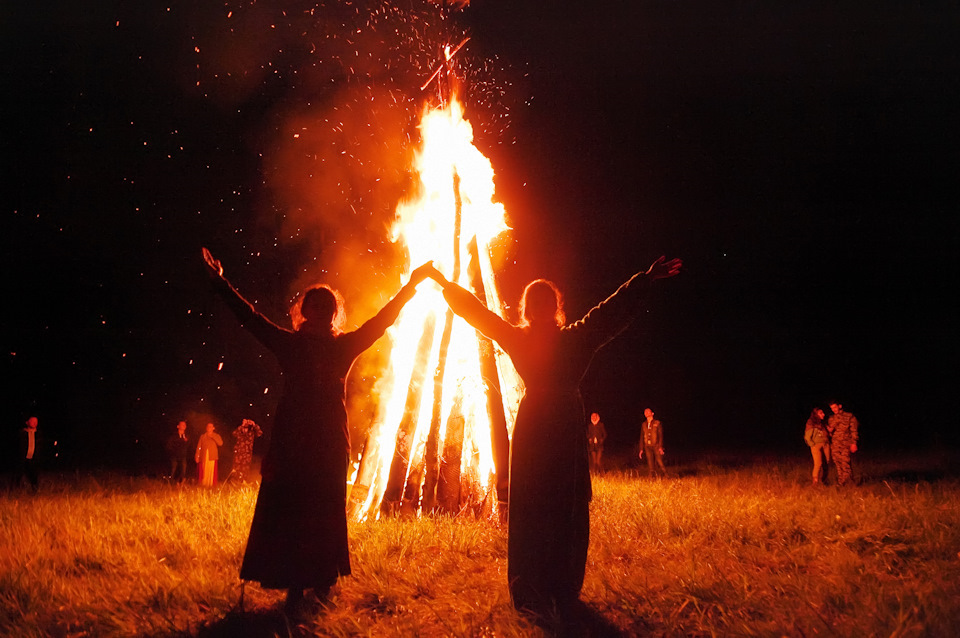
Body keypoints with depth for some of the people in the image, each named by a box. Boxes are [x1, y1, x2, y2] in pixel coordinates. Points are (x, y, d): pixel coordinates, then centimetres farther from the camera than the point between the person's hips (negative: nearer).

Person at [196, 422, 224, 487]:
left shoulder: (216, 436, 11)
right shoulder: (202, 436, 15)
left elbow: (220, 443, -7)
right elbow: (198, 446, 12)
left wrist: (212, 436, -9)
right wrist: (197, 456, 3)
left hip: (212, 457, -1)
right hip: (203, 457, 1)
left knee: (211, 472, -7)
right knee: (203, 472, -3)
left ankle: (211, 485, -5)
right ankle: (203, 486, 1)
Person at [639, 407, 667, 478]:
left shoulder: (657, 423, 4)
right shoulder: (643, 425, 15)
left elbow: (660, 435, -1)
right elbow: (642, 437, 17)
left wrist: (660, 447, -12)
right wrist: (641, 449, 11)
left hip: (656, 446, -3)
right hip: (648, 447, 3)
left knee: (659, 462, -12)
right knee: (651, 465, -2)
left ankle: (666, 476, -3)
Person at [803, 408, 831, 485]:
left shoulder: (822, 424, 18)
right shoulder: (811, 424, 0)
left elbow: (828, 435, 19)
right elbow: (807, 437, -1)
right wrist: (813, 445, -8)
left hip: (825, 445, 6)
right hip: (816, 445, -6)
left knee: (825, 464, -3)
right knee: (818, 463, -16)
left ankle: (821, 480, 5)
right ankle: (815, 481, -9)